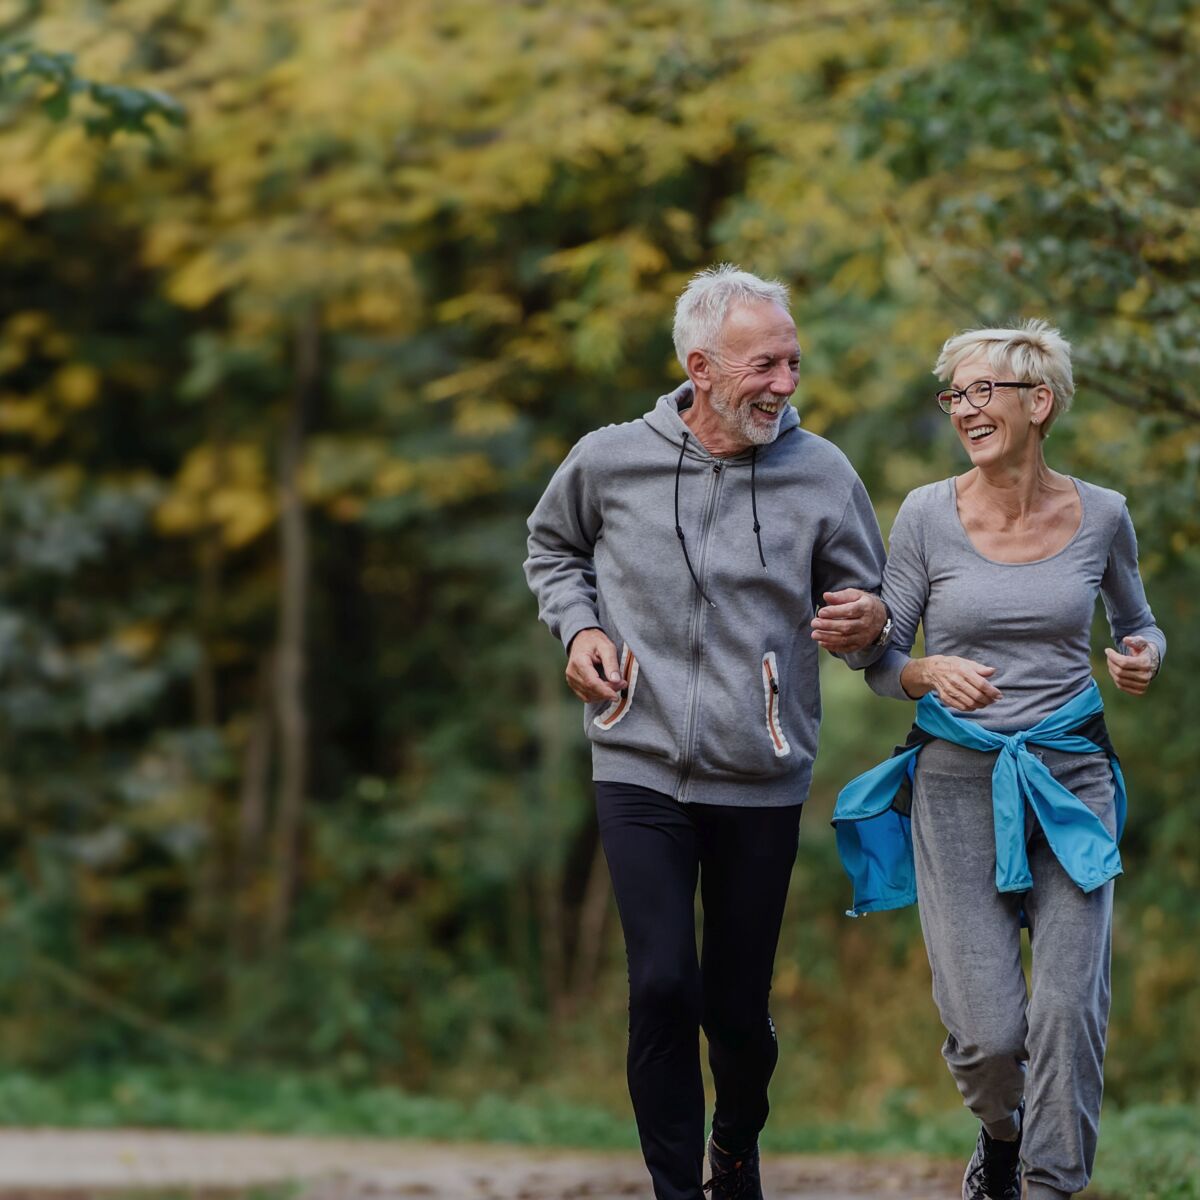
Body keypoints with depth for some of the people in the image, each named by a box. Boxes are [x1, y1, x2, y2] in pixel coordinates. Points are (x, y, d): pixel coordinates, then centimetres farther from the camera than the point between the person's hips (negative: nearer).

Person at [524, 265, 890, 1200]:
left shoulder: (822, 474, -5)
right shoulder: (608, 461, -4)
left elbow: (866, 609, 6)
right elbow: (553, 548, 18)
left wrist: (867, 625, -18)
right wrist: (578, 628, 0)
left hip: (762, 782, 1)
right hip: (641, 771, 0)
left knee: (739, 1008, 8)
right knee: (663, 986, -11)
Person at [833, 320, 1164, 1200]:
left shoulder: (1100, 516, 2)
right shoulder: (929, 515, -2)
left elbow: (1138, 624, 19)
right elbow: (882, 663, 3)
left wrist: (1143, 656, -4)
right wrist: (935, 675, -19)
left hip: (1069, 781, 1)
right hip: (958, 785, -1)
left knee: (1069, 1009, -11)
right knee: (986, 1034, -5)